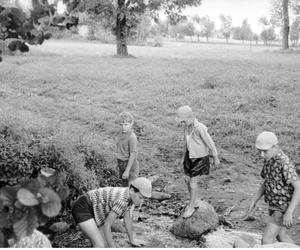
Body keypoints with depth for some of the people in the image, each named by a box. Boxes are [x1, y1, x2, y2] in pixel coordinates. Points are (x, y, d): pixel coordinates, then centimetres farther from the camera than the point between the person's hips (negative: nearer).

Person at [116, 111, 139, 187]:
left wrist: (127, 171, -21)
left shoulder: (132, 137, -21)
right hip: (121, 164, 8)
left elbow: (133, 155, -21)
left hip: (130, 165, -7)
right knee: (124, 186, 19)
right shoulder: (121, 134, 3)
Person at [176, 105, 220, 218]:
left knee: (193, 182, -1)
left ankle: (191, 207, 17)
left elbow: (210, 143, -19)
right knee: (188, 180, 14)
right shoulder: (187, 126, -6)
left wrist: (216, 158, -8)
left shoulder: (200, 128, -29)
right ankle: (192, 201, 37)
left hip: (200, 158, -7)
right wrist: (184, 156, 17)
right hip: (190, 156, 7)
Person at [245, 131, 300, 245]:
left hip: (282, 209, -9)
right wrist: (254, 202, 8)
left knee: (266, 241, -8)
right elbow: (266, 183, 13)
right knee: (281, 236, 24)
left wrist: (289, 212, -29)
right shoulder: (269, 160, 2)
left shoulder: (285, 163, -27)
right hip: (274, 206, 9)